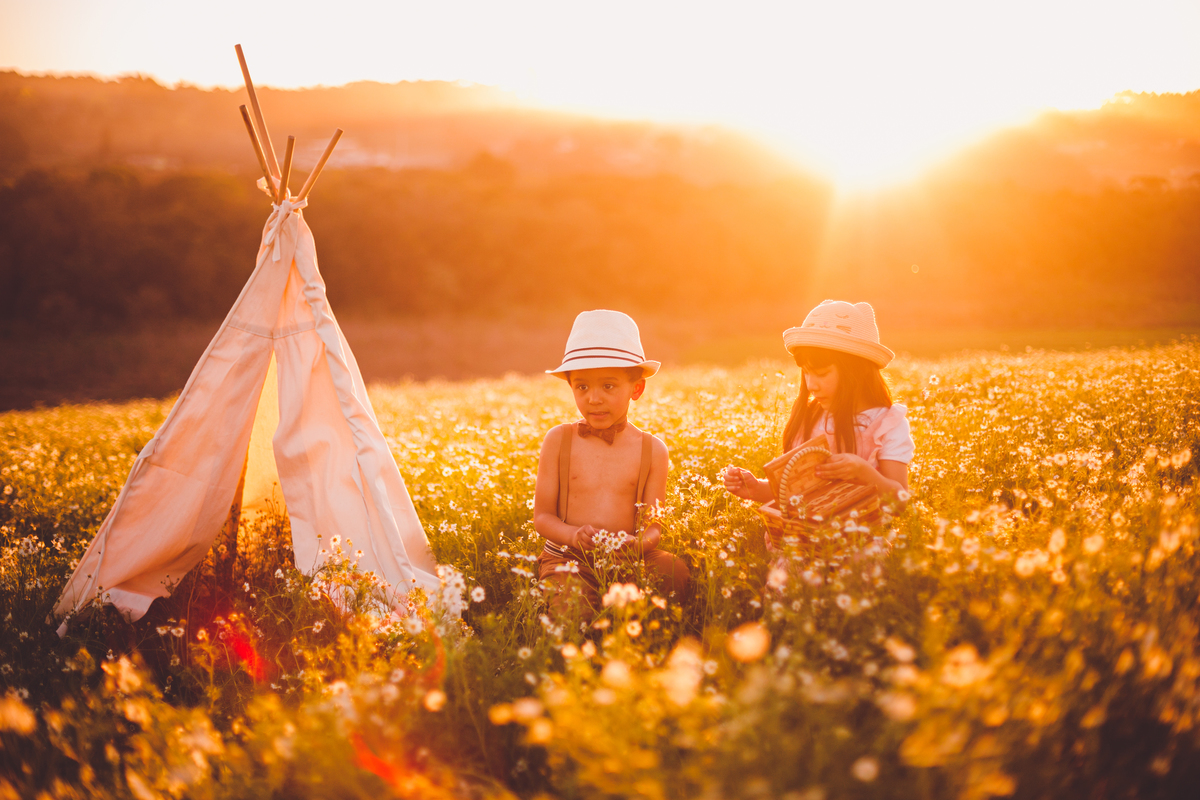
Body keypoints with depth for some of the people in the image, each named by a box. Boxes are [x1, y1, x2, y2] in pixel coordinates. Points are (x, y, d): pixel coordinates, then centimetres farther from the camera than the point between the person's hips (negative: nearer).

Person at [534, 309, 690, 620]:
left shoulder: (652, 449, 2)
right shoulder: (558, 440, 0)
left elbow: (653, 524, 3)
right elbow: (542, 516, 2)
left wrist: (639, 542, -22)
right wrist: (572, 535, -20)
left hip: (628, 559, 2)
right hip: (568, 558, -1)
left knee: (675, 572, -27)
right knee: (572, 609, -32)